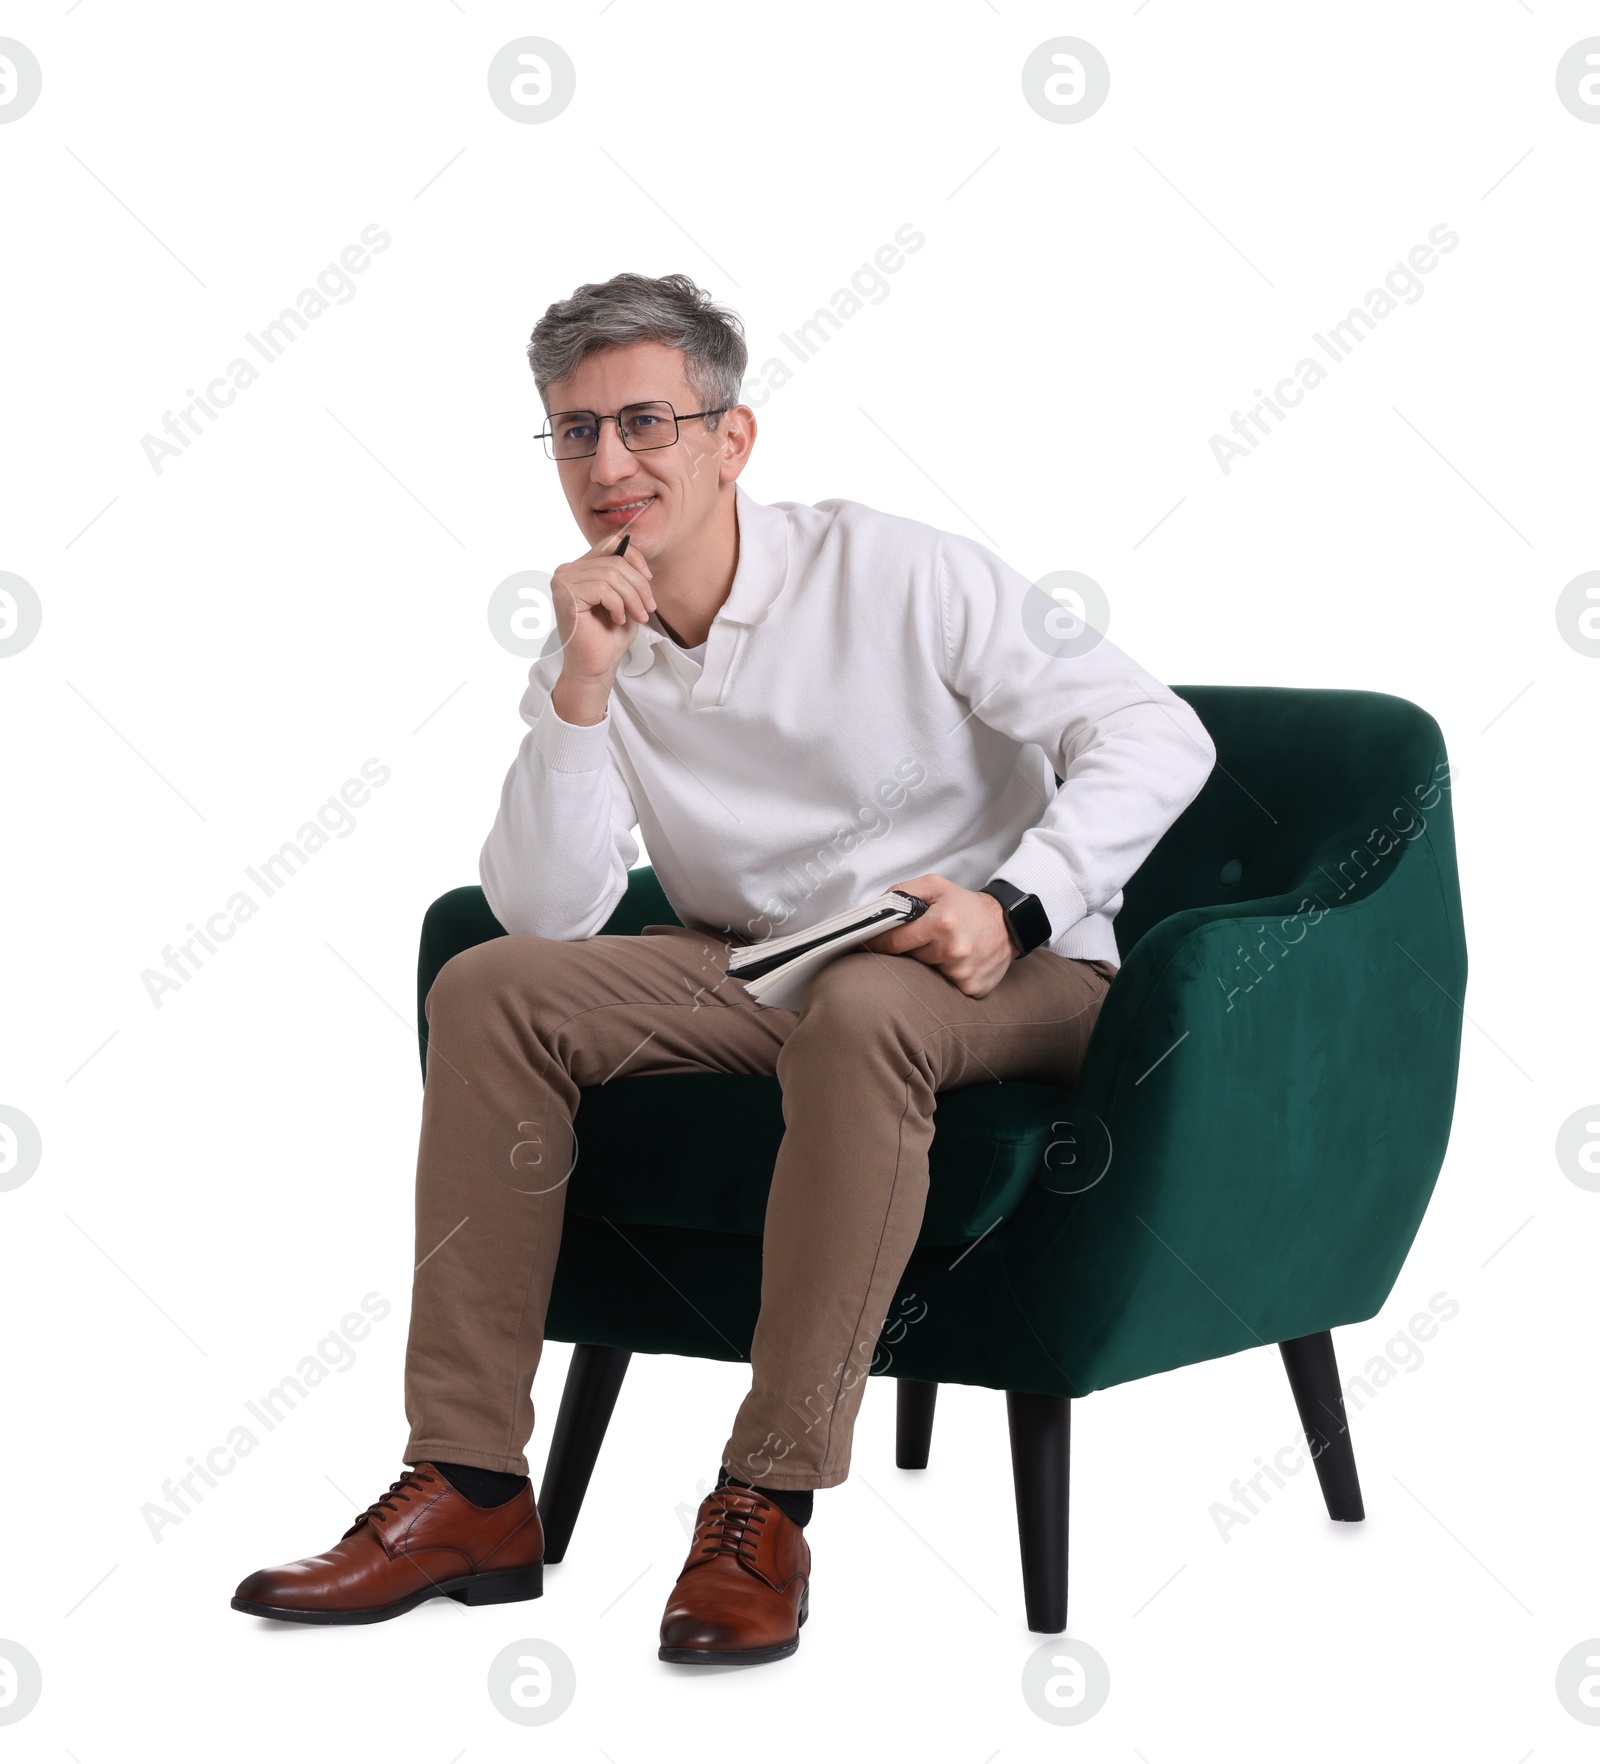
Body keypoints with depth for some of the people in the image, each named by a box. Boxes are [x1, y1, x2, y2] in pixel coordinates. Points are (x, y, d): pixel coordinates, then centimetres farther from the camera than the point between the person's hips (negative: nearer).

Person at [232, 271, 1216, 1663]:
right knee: (488, 987, -15)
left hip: (1007, 975, -4)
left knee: (857, 1010, -38)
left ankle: (770, 1506, -31)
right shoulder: (591, 656, 3)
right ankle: (469, 1489, -16)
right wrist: (580, 687, -17)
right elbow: (546, 916, -9)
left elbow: (1158, 734, -13)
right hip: (756, 970, 5)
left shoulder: (898, 575, -10)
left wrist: (1013, 905, -26)